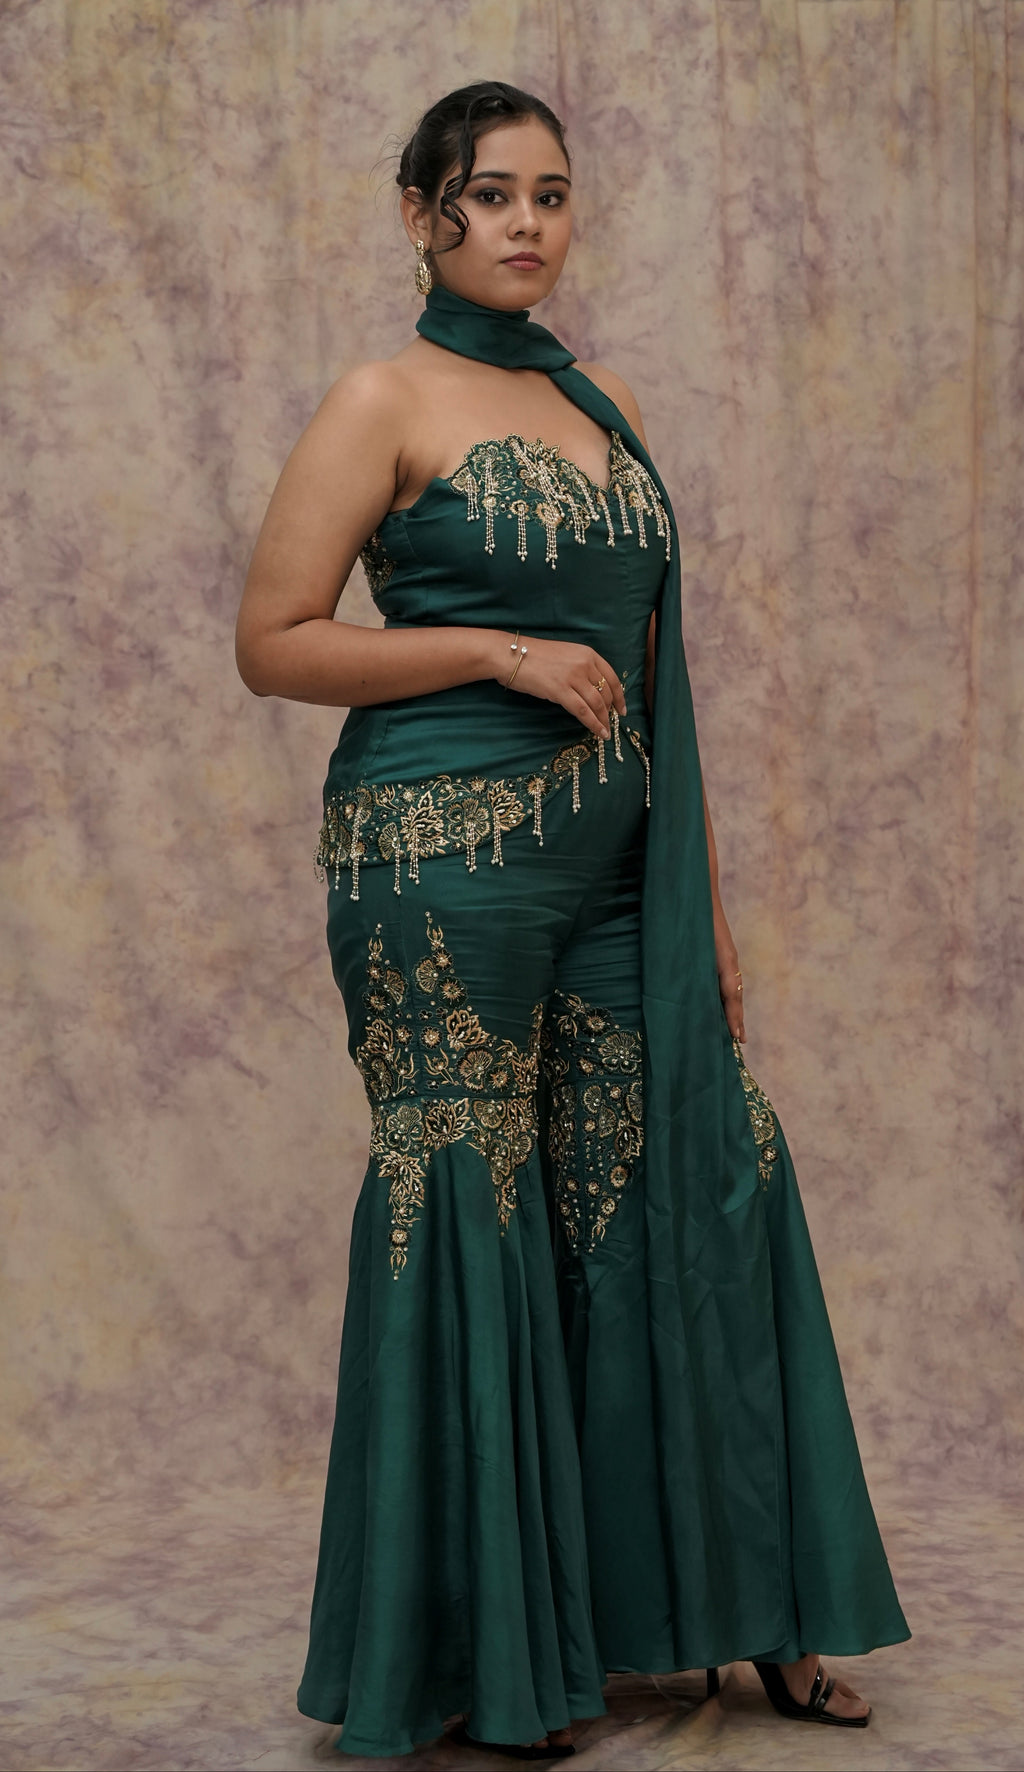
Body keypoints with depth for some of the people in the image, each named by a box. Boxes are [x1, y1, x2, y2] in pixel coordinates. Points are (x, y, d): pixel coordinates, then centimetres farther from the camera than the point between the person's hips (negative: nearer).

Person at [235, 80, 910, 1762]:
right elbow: (273, 642, -7)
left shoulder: (604, 403, 16)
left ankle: (744, 1608, 20)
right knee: (468, 1215, 0)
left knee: (699, 1183, 6)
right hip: (442, 852, -6)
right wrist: (501, 649, -13)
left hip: (618, 862, 6)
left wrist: (707, 898, 14)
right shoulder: (385, 402, -3)